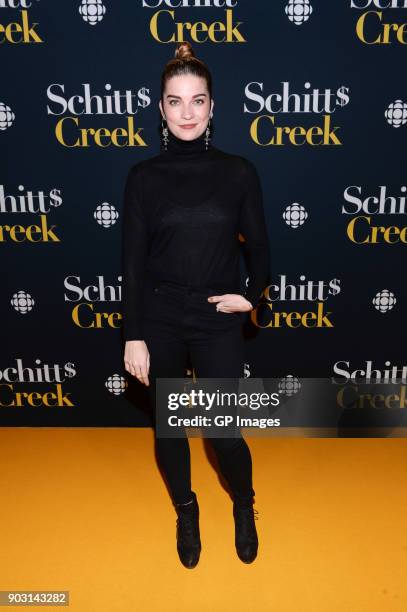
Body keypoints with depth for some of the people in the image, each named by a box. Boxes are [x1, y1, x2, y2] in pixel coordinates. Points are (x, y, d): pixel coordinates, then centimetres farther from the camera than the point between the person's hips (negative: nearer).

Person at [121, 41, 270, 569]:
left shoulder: (239, 173, -2)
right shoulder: (144, 176, -2)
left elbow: (258, 247, 6)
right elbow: (132, 261, -3)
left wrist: (252, 295, -11)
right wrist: (133, 336, -5)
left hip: (218, 322, 0)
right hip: (159, 322, 1)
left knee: (224, 432, 4)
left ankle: (244, 506, 38)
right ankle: (186, 510, 43)